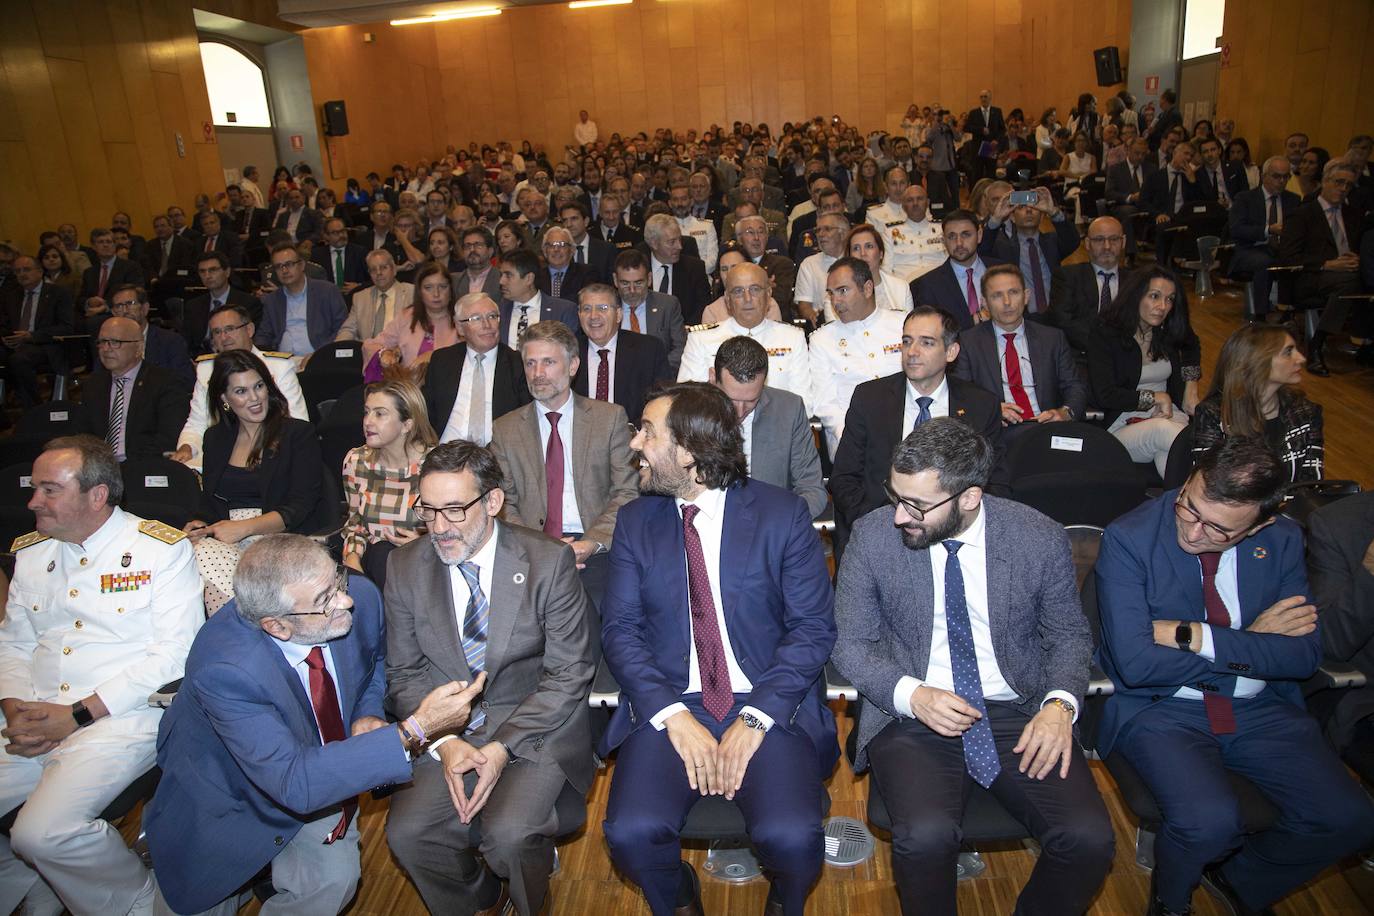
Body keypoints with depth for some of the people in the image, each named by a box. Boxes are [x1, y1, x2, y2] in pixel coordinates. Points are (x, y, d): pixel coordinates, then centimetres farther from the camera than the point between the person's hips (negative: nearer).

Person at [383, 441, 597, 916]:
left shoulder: (549, 562, -12)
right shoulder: (406, 565, -2)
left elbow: (569, 674, -9)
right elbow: (404, 673, 4)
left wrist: (503, 747, -18)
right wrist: (444, 743, -12)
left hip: (534, 728, -3)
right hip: (447, 730, 3)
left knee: (508, 834, -26)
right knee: (407, 832, -18)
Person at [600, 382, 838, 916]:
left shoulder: (783, 515, -1)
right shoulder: (635, 521, 6)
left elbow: (813, 628, -4)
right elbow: (620, 629, 1)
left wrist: (756, 718, -15)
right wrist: (673, 716, -13)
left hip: (769, 707, -1)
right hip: (669, 706, 2)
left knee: (791, 838, -24)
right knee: (632, 833, -22)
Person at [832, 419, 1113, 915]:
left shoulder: (1041, 538, -6)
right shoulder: (872, 535, -7)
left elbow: (1069, 634, 9)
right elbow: (852, 643, 0)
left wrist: (1060, 703, -11)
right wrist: (912, 695, -18)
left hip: (1019, 714, 2)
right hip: (912, 714, -1)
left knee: (1089, 838, -19)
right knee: (926, 836, -27)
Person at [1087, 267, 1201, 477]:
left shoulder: (1169, 331, 11)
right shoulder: (1104, 334, -4)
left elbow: (1192, 347, 38)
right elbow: (1104, 395, -12)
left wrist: (1191, 384, 21)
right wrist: (1155, 397, -6)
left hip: (1171, 415, 4)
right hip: (1123, 426, -4)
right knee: (1162, 429, -40)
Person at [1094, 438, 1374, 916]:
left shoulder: (1282, 540, -2)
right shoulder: (1128, 539, -16)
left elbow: (1304, 654, -7)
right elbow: (1135, 662, -21)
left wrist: (1195, 636, -19)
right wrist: (1250, 644, -13)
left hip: (1260, 708, 5)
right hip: (1158, 708, -4)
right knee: (1209, 821, -28)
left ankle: (1237, 877, 19)